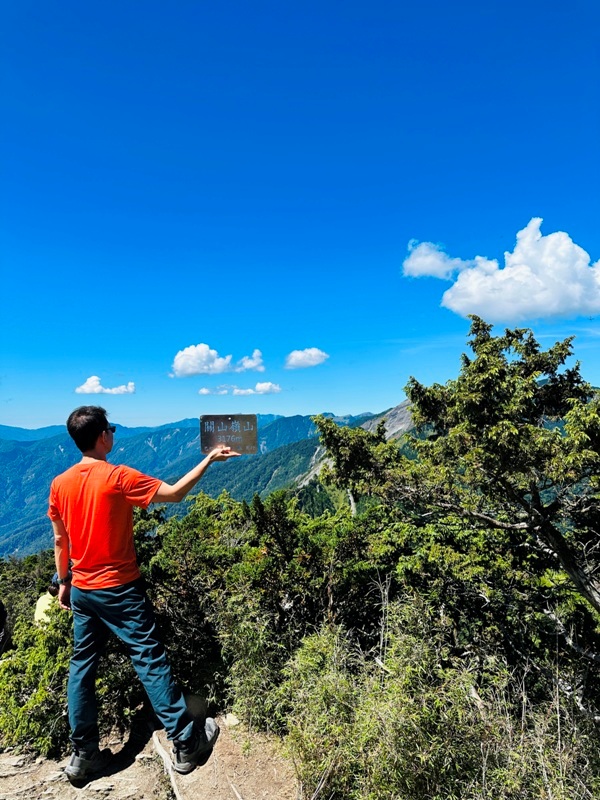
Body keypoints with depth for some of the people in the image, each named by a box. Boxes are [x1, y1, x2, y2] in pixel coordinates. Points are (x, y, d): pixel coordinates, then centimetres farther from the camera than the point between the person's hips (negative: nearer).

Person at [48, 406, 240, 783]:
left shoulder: (59, 484, -1)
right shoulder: (118, 477, -20)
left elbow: (60, 541, 7)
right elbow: (174, 494, -19)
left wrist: (64, 582, 19)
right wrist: (210, 458, -12)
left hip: (81, 591, 6)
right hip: (120, 590, -6)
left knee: (82, 665, 17)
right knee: (151, 662, 3)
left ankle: (84, 754, 29)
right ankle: (186, 744, 15)